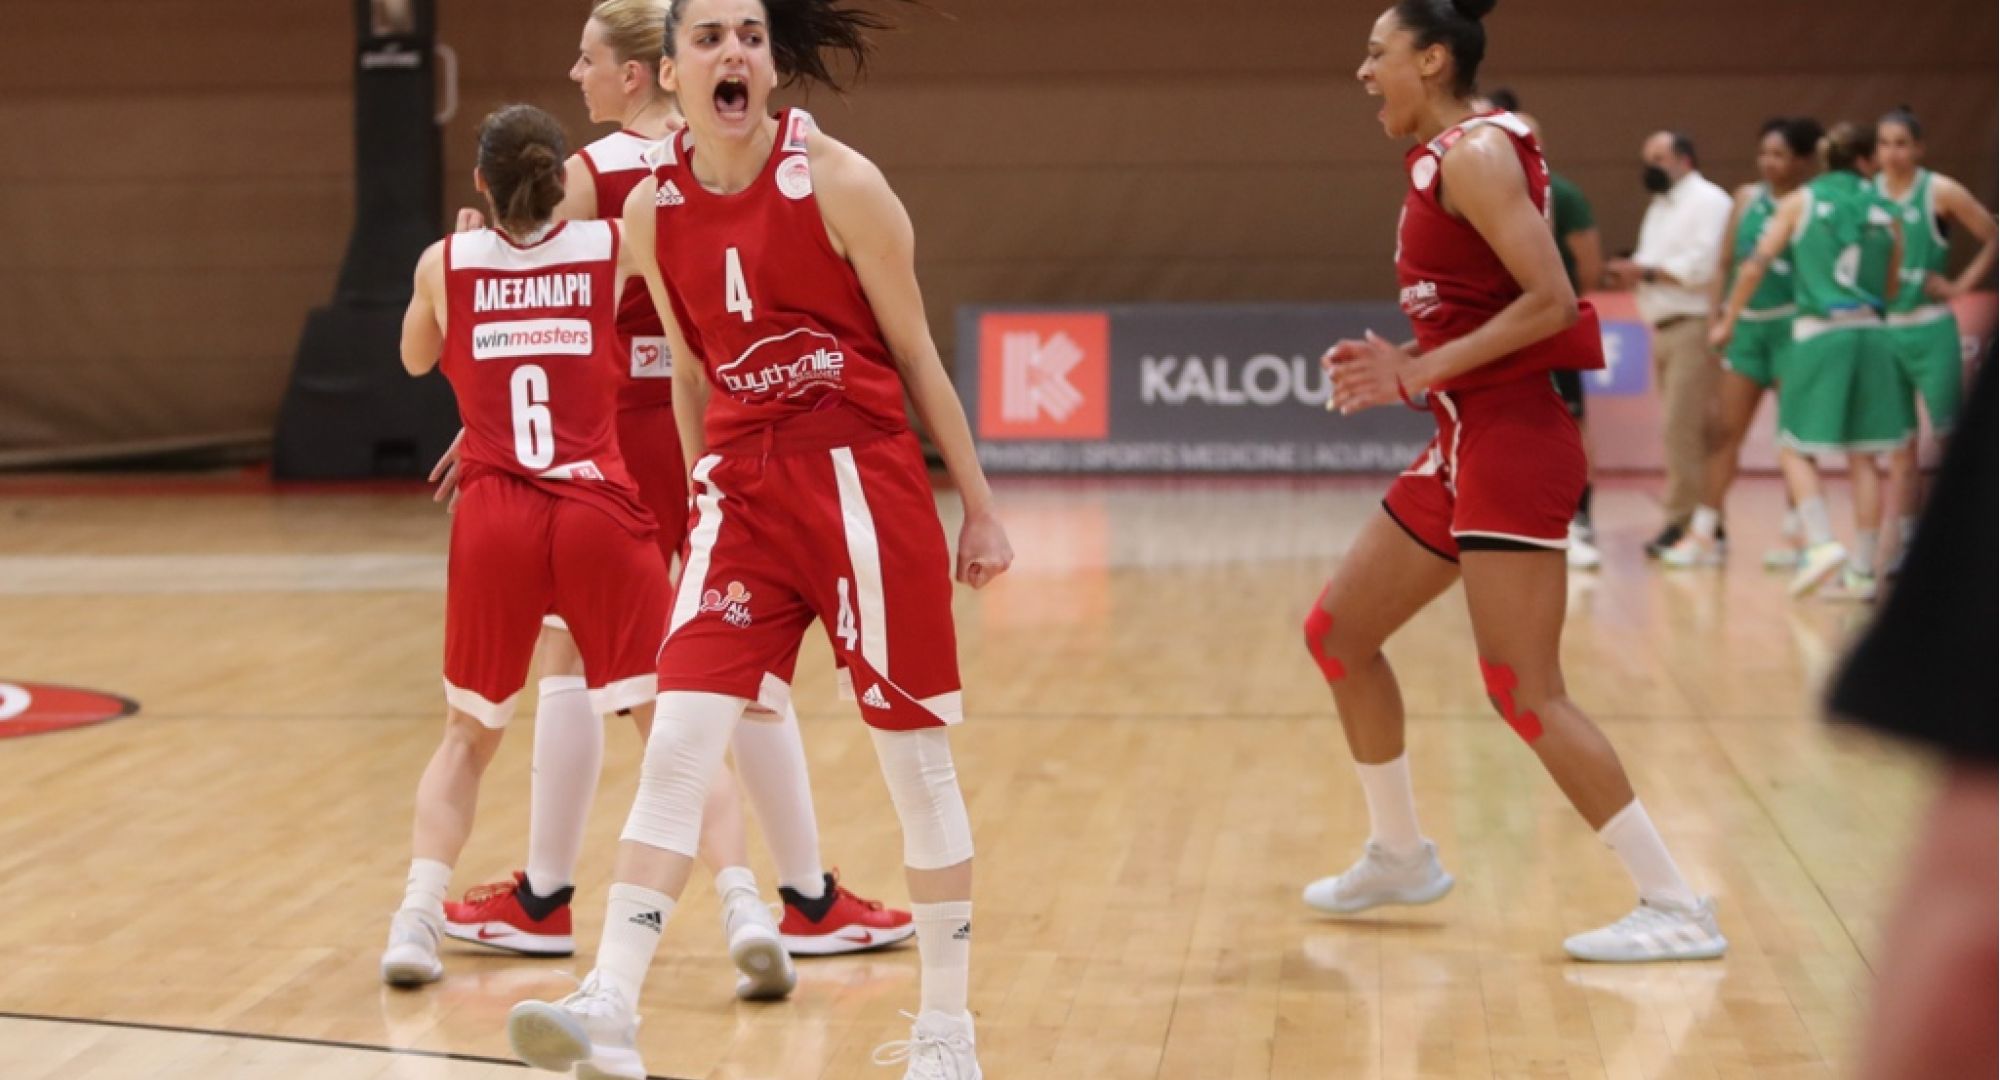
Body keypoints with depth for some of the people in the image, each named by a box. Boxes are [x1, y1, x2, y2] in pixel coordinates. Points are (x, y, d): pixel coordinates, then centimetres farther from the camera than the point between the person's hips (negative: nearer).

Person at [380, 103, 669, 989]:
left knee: (469, 734, 17)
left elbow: (415, 360, 26)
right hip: (600, 513, -1)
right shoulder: (615, 249, 4)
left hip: (494, 520, 1)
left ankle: (417, 917, 2)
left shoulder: (446, 262, 8)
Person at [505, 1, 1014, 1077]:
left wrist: (979, 507, 0)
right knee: (675, 747, -8)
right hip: (741, 490, 3)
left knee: (915, 757, 4)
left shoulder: (838, 183, -9)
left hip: (865, 481, -3)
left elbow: (916, 355, -3)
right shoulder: (651, 208, 2)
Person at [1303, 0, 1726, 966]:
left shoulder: (1473, 152, -13)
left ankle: (1677, 908, -7)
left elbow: (1551, 301, -21)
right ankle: (1400, 857, 31)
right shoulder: (1442, 160, 15)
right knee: (1337, 632, 16)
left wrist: (1426, 371, -19)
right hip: (1466, 443, 10)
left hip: (1511, 441, -10)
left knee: (1522, 690, -11)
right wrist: (1405, 370, 9)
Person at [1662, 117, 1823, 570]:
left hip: (1792, 323, -5)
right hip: (1747, 324, 5)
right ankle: (1703, 535, 6)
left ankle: (1795, 533, 11)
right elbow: (1726, 262, 10)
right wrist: (1716, 318, 5)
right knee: (1726, 430, 4)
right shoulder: (1747, 198, 8)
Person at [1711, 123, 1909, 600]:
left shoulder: (1801, 201, 2)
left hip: (1817, 333, -3)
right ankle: (1862, 570, 6)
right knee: (1863, 457, 6)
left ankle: (1822, 543, -14)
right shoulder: (1885, 213, 8)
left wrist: (1727, 321, 5)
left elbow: (1757, 264, -3)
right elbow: (1891, 290, 14)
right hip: (1870, 333, 3)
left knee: (1795, 448, 5)